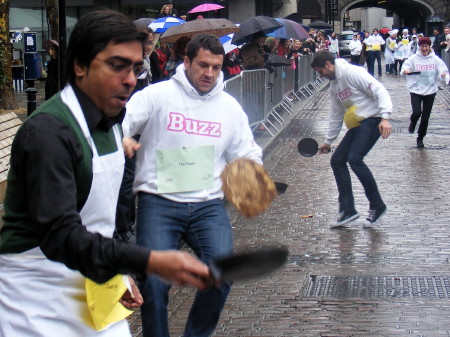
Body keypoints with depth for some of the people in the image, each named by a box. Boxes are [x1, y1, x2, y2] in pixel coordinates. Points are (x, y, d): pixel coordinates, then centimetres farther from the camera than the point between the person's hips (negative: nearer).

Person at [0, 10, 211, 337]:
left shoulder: (109, 121, 10)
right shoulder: (48, 131, -21)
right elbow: (61, 236, -30)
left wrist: (117, 272, 13)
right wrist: (151, 262, -38)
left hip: (92, 289, 9)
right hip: (37, 303, -9)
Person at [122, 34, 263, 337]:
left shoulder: (229, 107, 14)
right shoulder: (158, 95, 2)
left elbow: (247, 153, 21)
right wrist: (122, 140, -28)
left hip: (208, 204, 3)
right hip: (159, 201, -3)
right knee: (154, 282, -16)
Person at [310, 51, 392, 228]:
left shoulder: (352, 73, -12)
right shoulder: (334, 85, 17)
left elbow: (379, 91, -18)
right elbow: (336, 115, 28)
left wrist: (384, 117, -29)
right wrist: (328, 141, 31)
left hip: (372, 120, -10)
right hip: (357, 125, 10)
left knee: (354, 158, -23)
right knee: (337, 160, 4)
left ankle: (377, 206, -10)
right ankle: (347, 210, 8)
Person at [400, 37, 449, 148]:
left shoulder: (435, 59, -2)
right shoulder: (414, 58, -3)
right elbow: (405, 66, -7)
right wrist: (405, 70, -31)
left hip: (430, 90, 1)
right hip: (416, 90, -1)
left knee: (425, 117, 6)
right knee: (417, 112, -18)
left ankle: (420, 138, 25)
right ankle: (413, 122, 20)